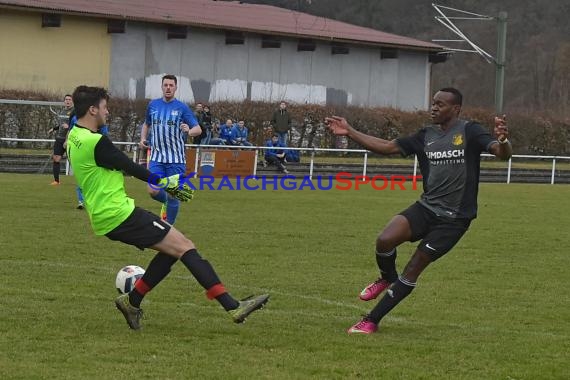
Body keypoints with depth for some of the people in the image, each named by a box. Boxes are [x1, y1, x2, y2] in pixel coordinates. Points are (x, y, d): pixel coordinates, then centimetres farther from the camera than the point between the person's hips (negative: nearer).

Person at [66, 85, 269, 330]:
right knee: (183, 246, -10)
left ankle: (132, 301, 16)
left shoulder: (74, 138, 11)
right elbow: (131, 168, -11)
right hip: (120, 214, -10)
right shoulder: (95, 143, -18)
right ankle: (233, 307, -15)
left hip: (104, 217, 10)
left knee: (171, 249, 15)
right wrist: (165, 183, 2)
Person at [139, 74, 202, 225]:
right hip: (157, 157, 2)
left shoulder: (182, 108, -3)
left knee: (173, 196, -1)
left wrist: (189, 132, -28)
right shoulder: (153, 105, 7)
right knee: (153, 191, -12)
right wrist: (143, 139, 7)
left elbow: (198, 129, -6)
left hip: (176, 159, -2)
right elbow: (146, 124, 25)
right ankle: (165, 202, 23)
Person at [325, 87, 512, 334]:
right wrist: (350, 133, 5)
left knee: (412, 271, -4)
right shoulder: (426, 136, 9)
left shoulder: (469, 132, -7)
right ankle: (387, 278, 12)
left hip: (454, 219, -4)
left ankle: (372, 321, 3)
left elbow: (503, 154, -18)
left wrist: (502, 141, -42)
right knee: (385, 240, -21)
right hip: (426, 208, 4)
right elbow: (386, 147, 12)